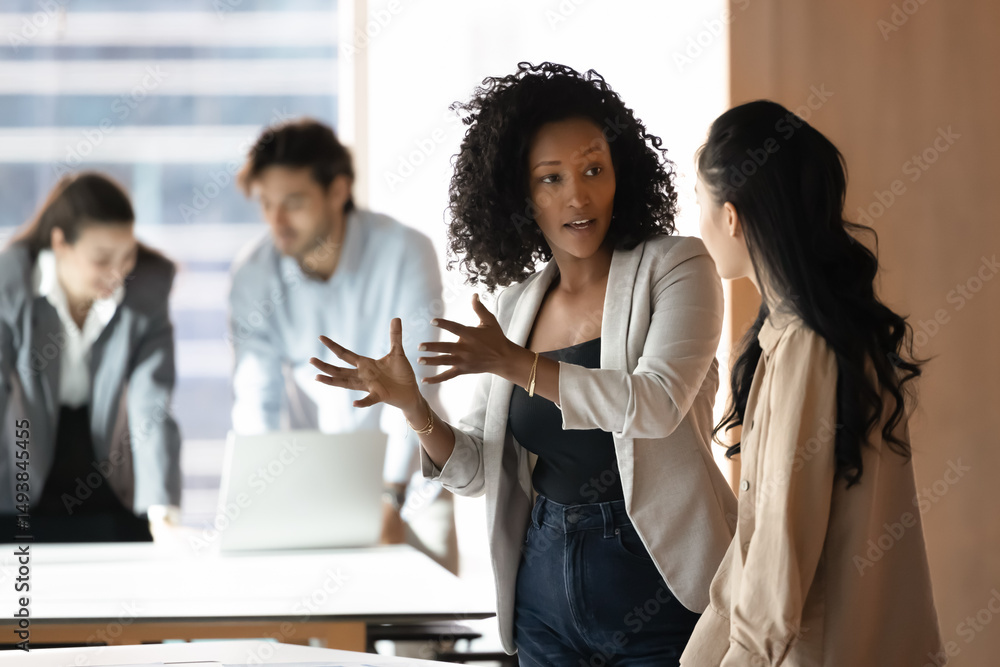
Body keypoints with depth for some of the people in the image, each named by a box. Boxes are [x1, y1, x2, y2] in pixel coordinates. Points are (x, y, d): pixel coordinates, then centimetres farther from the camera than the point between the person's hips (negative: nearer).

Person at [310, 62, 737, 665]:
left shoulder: (673, 267, -5)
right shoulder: (517, 304, 9)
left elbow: (657, 403, -22)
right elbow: (475, 470, 8)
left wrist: (518, 365, -24)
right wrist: (414, 407, -10)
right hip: (548, 587, 5)